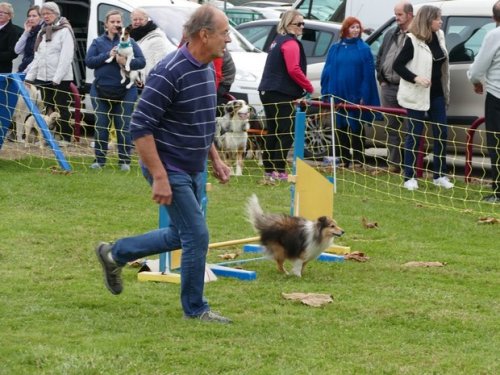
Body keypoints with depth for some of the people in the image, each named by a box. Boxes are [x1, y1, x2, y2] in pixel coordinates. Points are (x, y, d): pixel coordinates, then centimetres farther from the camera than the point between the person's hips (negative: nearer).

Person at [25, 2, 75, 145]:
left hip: (61, 79, -7)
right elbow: (37, 57, 20)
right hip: (43, 78, 7)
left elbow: (66, 57, -14)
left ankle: (65, 137, 0)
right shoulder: (42, 32, 18)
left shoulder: (65, 31, -6)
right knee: (48, 108, 6)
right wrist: (29, 76, 11)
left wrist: (57, 78, -20)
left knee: (61, 108, -4)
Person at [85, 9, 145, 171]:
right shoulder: (98, 42, 7)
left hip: (125, 91, -1)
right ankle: (99, 159, 12)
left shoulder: (129, 42, 5)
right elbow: (88, 61, -3)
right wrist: (108, 55, -15)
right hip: (101, 90, 1)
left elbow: (142, 61, -2)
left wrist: (127, 62, -21)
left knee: (124, 126, 0)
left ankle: (124, 160, 6)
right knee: (101, 126, 4)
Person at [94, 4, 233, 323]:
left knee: (181, 235, 17)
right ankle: (195, 309, 10)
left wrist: (215, 158, 15)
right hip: (170, 170, -9)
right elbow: (140, 127, -23)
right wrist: (159, 177, -24)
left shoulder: (207, 69, 6)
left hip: (194, 171, 9)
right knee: (197, 236, -6)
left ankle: (115, 254, 33)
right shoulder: (170, 72, -23)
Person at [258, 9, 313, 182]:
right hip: (281, 95, -10)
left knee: (273, 133, 13)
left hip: (269, 92, 10)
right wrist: (309, 87, -10)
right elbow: (294, 70, -21)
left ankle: (269, 171, 15)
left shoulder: (278, 41, 19)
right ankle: (279, 171, -13)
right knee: (286, 133, -8)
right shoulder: (291, 43, -11)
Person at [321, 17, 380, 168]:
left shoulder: (363, 49, -2)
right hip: (338, 97, 3)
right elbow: (327, 71, 8)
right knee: (340, 128, 7)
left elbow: (368, 74, -5)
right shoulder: (335, 49, 7)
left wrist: (364, 96, -12)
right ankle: (343, 159, 15)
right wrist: (326, 93, 1)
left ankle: (358, 160, 11)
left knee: (356, 128, 4)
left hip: (355, 97, -3)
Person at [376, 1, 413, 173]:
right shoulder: (390, 35, 15)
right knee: (391, 126, 11)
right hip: (388, 87, 7)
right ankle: (393, 163, 17)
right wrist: (381, 79, 12)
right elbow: (379, 57, 20)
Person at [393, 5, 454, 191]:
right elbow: (398, 65, -13)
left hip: (436, 93, 7)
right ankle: (409, 177, 6)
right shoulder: (412, 41, -14)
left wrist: (445, 91, 13)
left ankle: (439, 175, 16)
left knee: (441, 133, 7)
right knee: (415, 134, -1)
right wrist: (416, 78, -24)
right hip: (417, 95, -7)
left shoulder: (439, 37, 6)